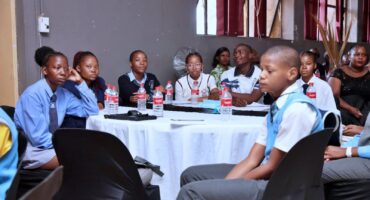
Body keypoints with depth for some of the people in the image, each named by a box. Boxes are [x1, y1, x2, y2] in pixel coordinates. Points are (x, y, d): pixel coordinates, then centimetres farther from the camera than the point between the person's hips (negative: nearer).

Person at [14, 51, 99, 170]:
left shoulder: (63, 93, 1)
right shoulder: (32, 94, -19)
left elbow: (92, 111, 5)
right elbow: (38, 138, -22)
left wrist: (80, 83, -3)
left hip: (52, 144, 7)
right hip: (32, 149, -7)